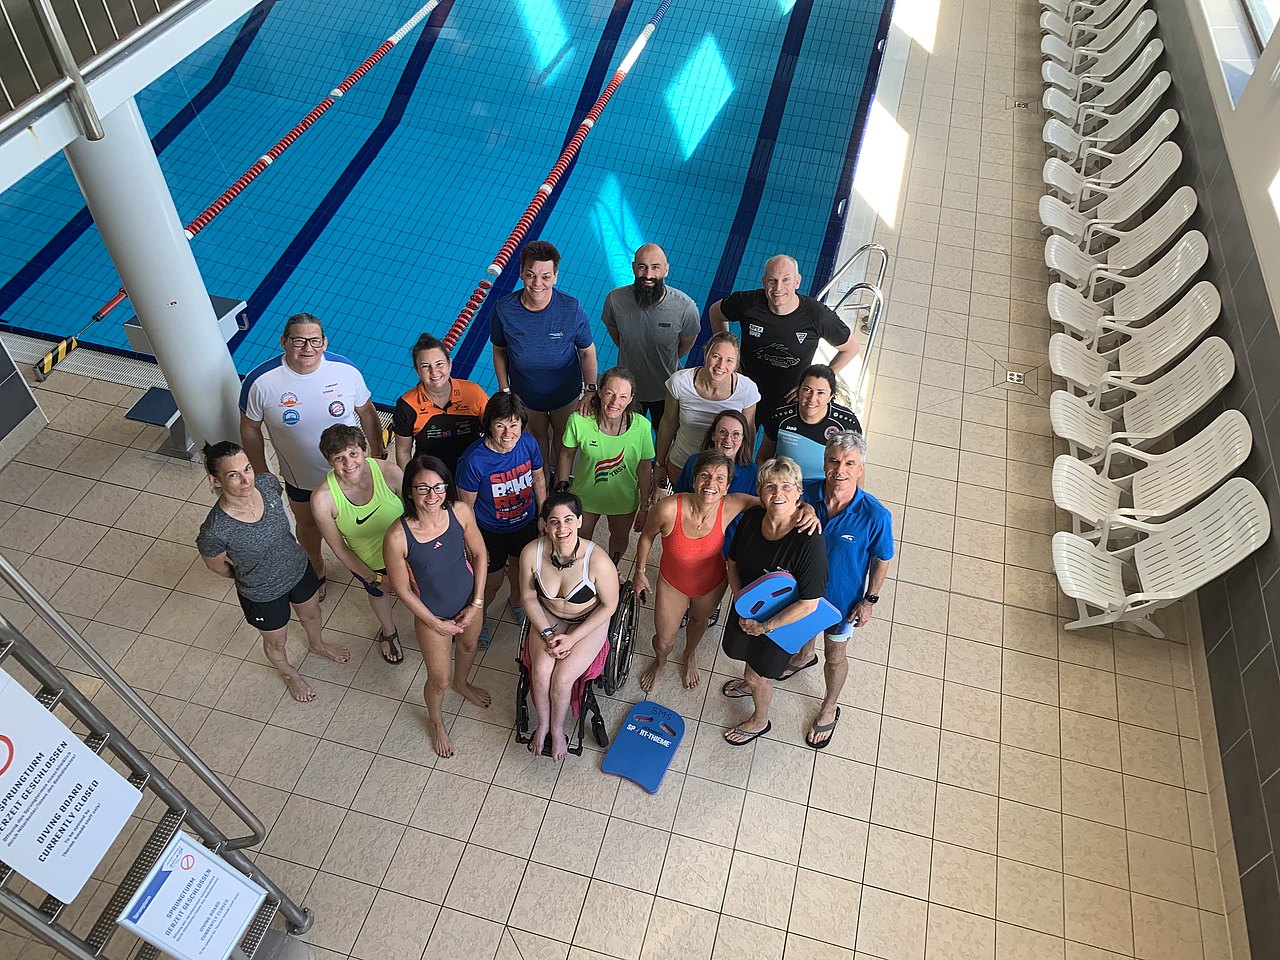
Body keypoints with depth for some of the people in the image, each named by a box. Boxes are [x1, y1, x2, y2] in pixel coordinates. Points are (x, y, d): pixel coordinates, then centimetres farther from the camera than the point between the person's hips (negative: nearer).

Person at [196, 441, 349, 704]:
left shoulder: (268, 483, -26)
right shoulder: (215, 531, -38)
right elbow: (216, 565, -14)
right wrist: (247, 574, 4)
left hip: (298, 567, 4)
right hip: (263, 595, -4)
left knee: (311, 614, 34)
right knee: (277, 642, 27)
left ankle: (316, 644, 69)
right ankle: (288, 672, 62)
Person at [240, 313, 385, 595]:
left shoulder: (346, 370, -22)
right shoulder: (261, 381, -25)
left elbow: (366, 412, -6)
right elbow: (250, 428, -10)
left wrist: (378, 454, 3)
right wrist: (262, 476, -4)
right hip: (300, 478, 0)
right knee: (308, 526, 27)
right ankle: (316, 569, 57)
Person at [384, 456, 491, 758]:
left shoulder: (460, 512, -25)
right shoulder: (397, 537, -34)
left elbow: (479, 553, -7)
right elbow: (402, 589, -18)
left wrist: (477, 603, -7)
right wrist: (436, 623, -10)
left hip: (470, 601, 3)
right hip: (432, 614, -3)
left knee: (468, 646, 33)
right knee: (439, 680, 17)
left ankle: (461, 683, 69)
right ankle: (436, 722, 52)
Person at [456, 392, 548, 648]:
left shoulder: (529, 444, -21)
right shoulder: (473, 460, -33)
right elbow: (466, 507, -19)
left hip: (526, 524, 4)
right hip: (491, 532, -4)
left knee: (521, 569, 29)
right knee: (491, 581, 19)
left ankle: (515, 602, 63)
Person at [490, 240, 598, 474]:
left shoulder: (572, 309, -28)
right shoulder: (503, 310, -25)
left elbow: (587, 352, -13)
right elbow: (499, 352, -7)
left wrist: (591, 391, -11)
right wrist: (504, 391, -4)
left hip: (567, 394, -1)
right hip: (525, 395, 1)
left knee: (563, 436, 24)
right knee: (537, 435, 27)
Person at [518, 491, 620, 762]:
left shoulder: (598, 561, -32)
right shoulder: (531, 553, -23)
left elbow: (609, 605, -17)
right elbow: (528, 596, -5)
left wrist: (572, 638, -18)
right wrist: (547, 633, -14)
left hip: (588, 622, -2)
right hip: (548, 618, 3)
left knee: (562, 678, -18)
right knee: (541, 672, -18)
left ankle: (557, 729, 13)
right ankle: (543, 723, 12)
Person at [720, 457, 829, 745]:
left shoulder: (810, 541, -35)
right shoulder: (751, 519, -19)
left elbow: (808, 604, -29)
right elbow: (733, 563, -3)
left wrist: (765, 626, -23)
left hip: (782, 620, -5)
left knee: (759, 676, 17)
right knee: (747, 655, 32)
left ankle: (759, 722, 50)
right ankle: (749, 683, 67)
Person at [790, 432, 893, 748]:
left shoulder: (875, 515, -32)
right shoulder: (805, 491, -27)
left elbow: (882, 559, -13)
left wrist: (870, 600, -7)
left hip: (842, 597, -2)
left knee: (834, 656, 21)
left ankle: (829, 709, 50)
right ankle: (804, 657, 70)